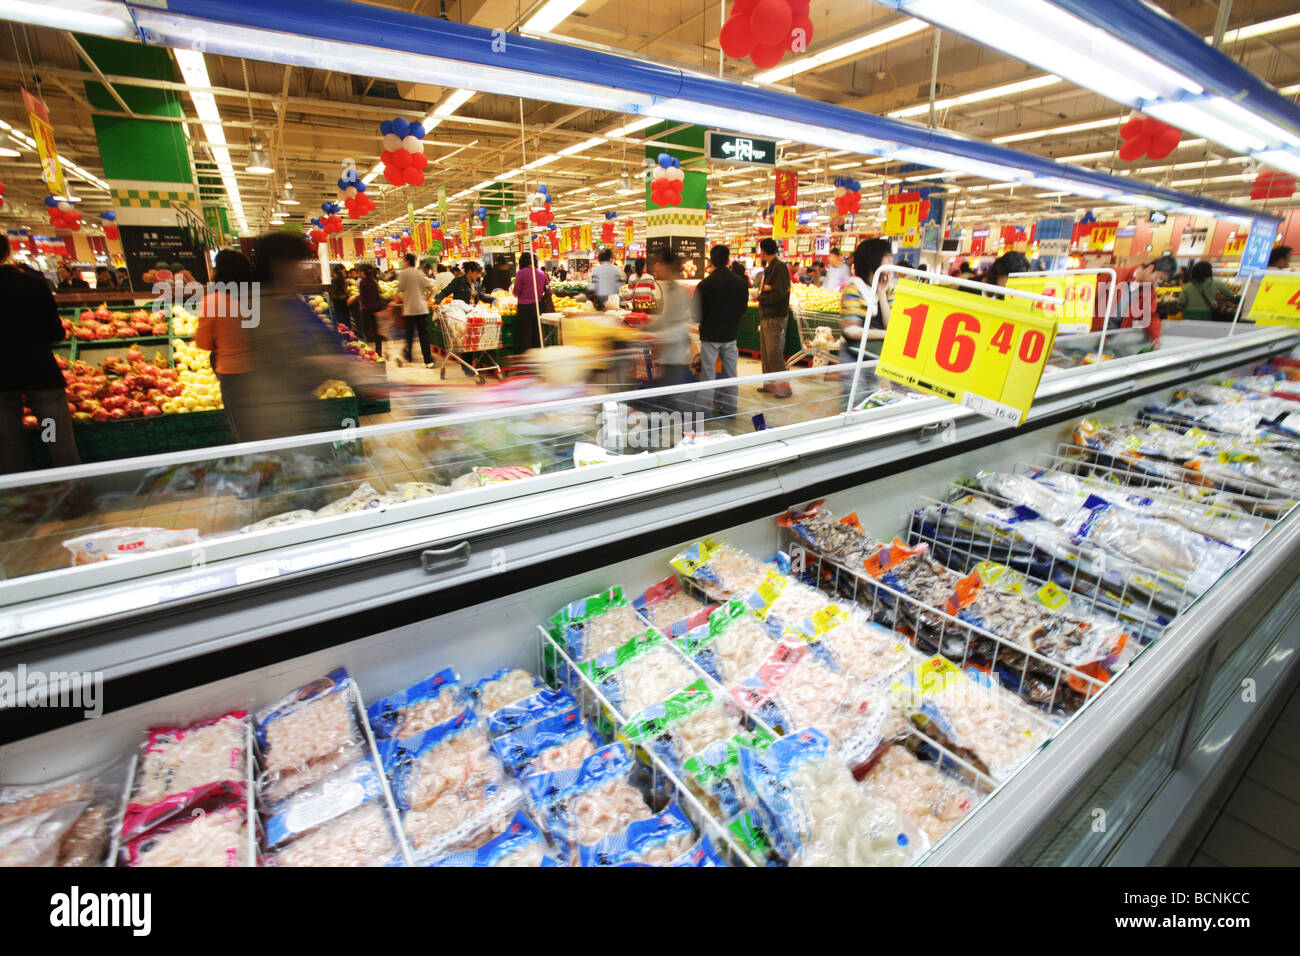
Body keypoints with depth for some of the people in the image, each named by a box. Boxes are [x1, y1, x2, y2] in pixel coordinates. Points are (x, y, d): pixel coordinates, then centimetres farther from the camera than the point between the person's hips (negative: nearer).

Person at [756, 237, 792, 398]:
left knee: (774, 353, -8)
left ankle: (783, 387, -1)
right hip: (766, 316, 9)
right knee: (765, 352, 13)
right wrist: (763, 290, -4)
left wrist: (761, 297, -9)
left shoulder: (780, 267, -13)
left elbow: (779, 294, -19)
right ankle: (770, 383, 23)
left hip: (776, 317, -9)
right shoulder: (768, 268, 16)